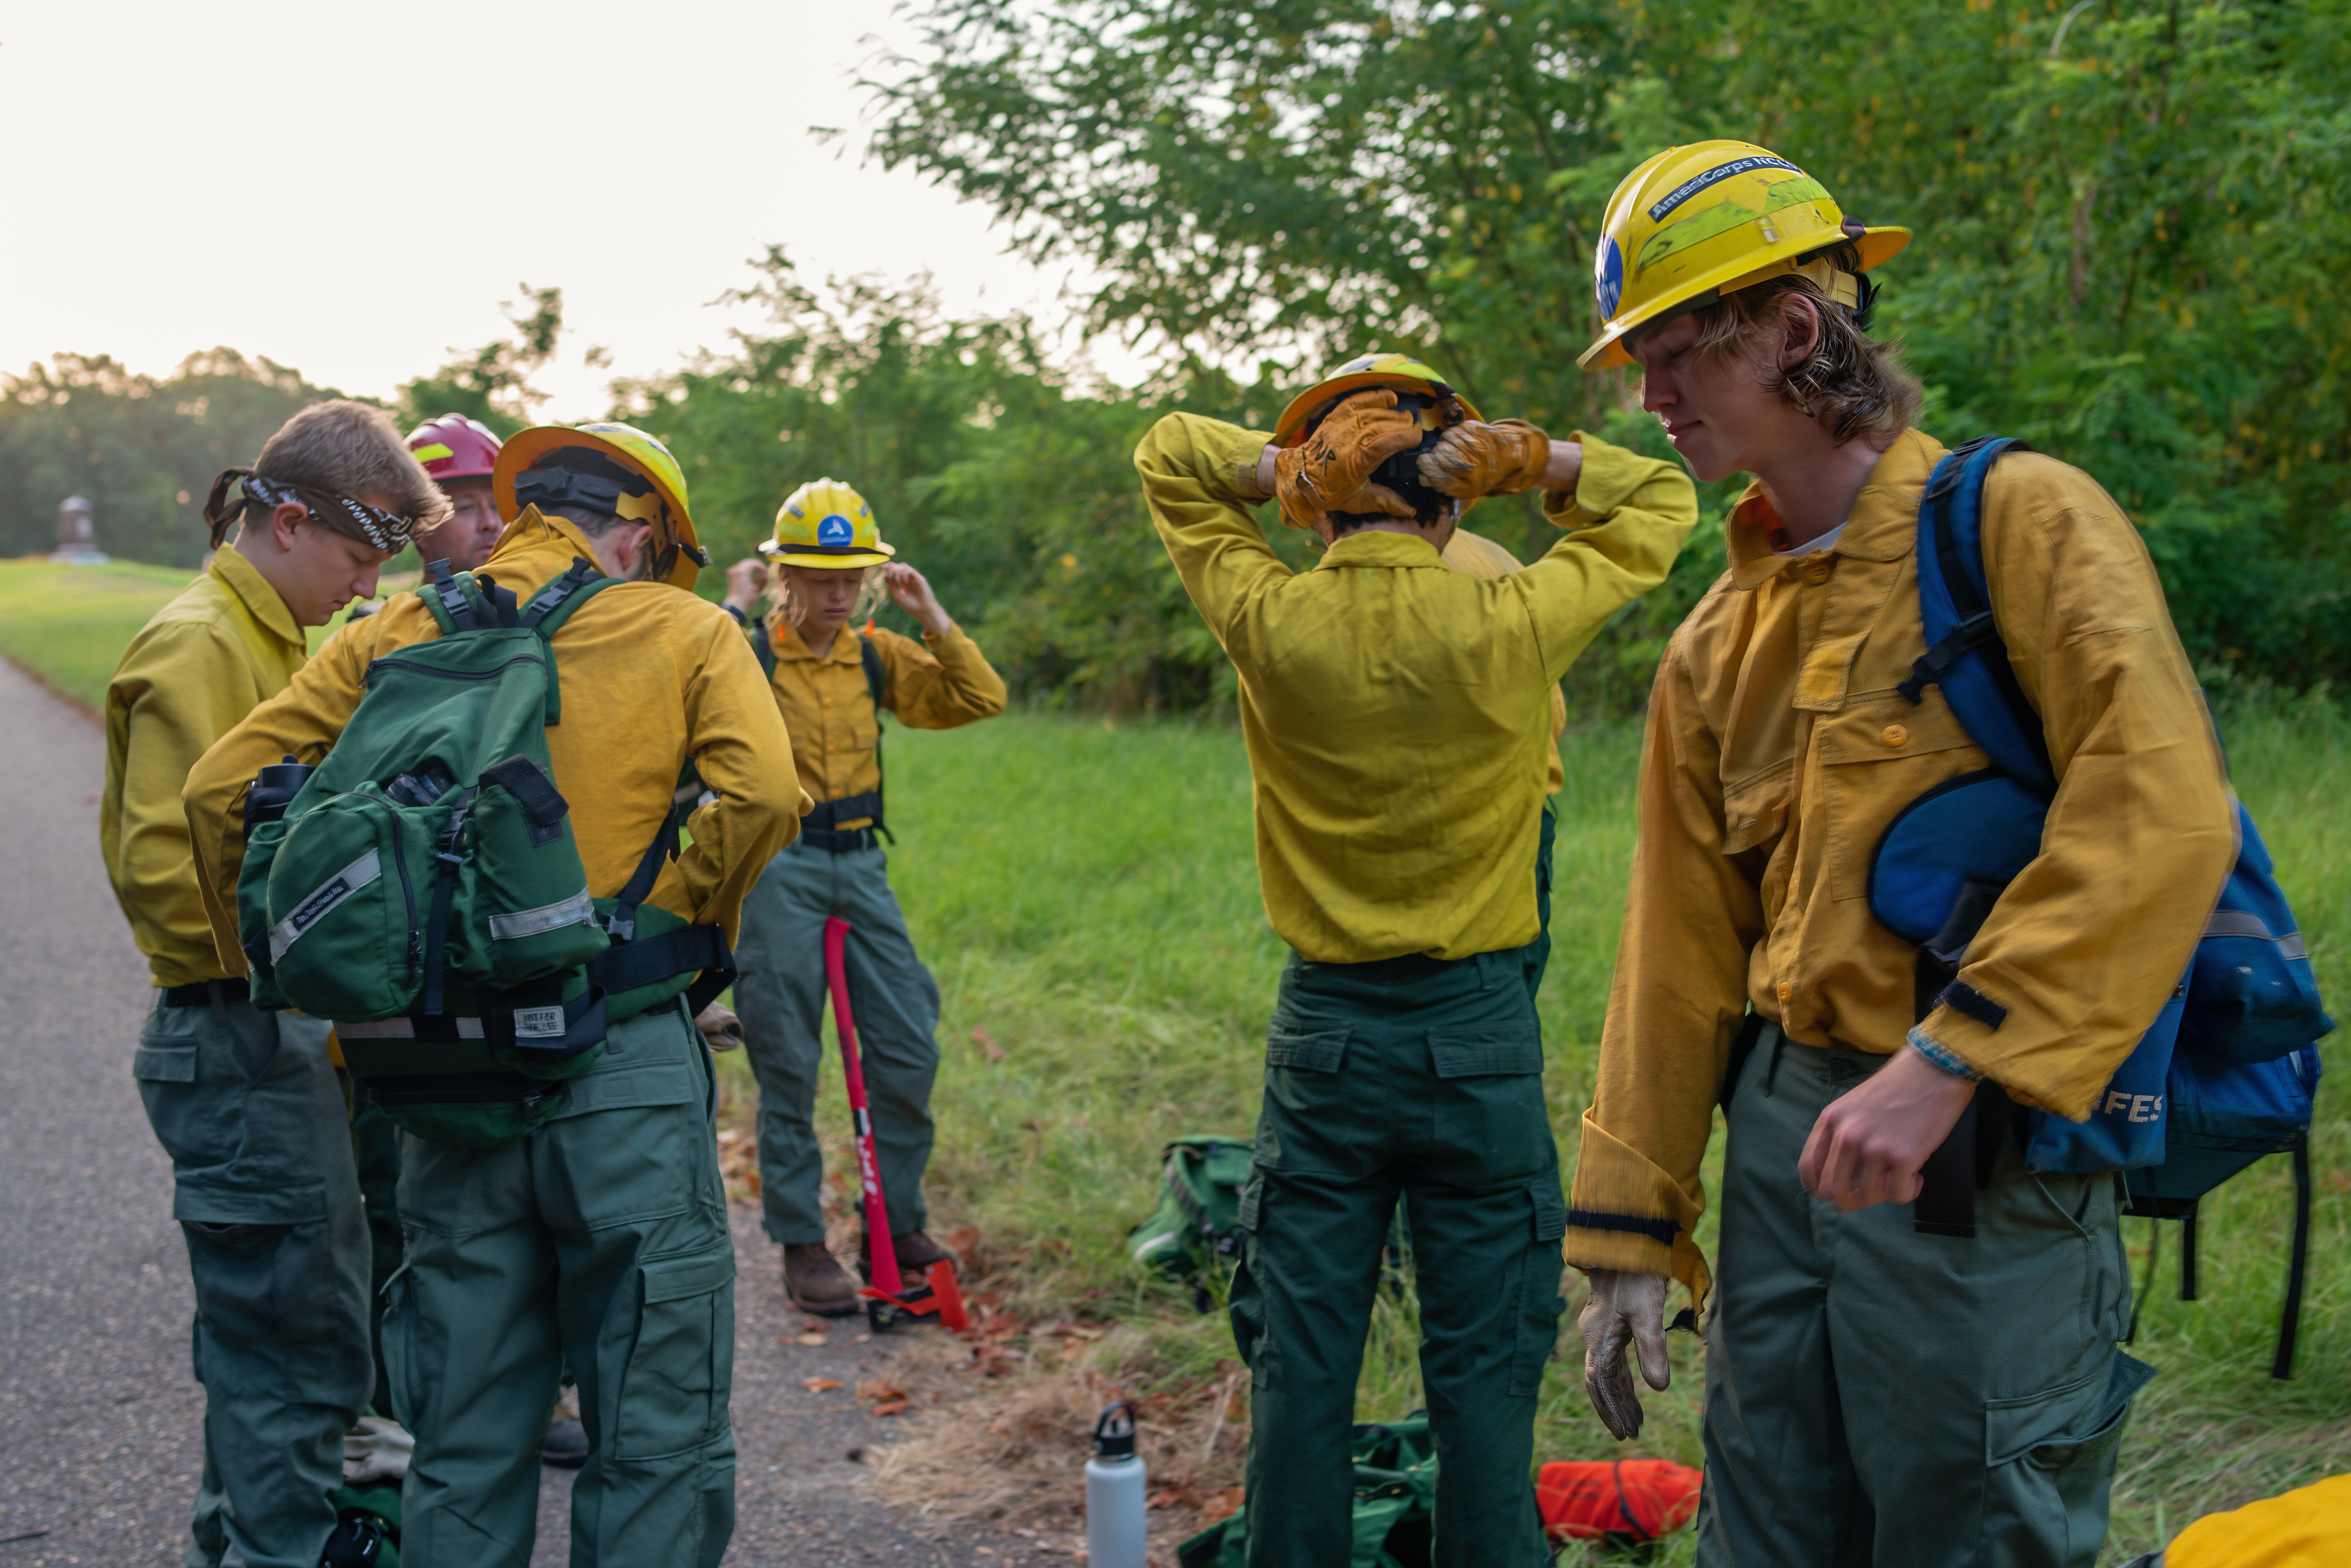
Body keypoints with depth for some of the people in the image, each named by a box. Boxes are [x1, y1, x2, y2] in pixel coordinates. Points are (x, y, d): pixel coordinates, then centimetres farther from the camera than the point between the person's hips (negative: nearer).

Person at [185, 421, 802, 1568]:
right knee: (655, 1439, 6)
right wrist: (680, 919, 0)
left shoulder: (399, 635, 11)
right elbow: (760, 792, -15)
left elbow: (222, 787, 4)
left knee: (465, 1446, 16)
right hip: (621, 1062, -4)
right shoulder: (681, 630, 2)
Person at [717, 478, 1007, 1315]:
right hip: (779, 870, -4)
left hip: (862, 868, 5)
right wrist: (735, 608, -20)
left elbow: (980, 700, 3)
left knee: (908, 1055, 4)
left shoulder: (878, 656, 7)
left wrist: (932, 617, -5)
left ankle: (897, 1225, 20)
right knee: (789, 1067, 1)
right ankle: (801, 1246, 12)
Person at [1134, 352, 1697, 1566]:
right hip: (1477, 1032, -1)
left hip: (1322, 1030, 1)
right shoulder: (1513, 628, -11)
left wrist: (1279, 466, -6)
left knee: (1299, 1372, 11)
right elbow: (1661, 503, 7)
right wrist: (1528, 461, -7)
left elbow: (1168, 455, 10)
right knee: (1483, 1374, 9)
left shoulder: (1272, 622, -8)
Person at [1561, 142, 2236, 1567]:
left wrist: (1948, 1060, -26)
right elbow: (1681, 952, 14)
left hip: (1980, 1149, -6)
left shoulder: (2020, 521, -8)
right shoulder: (1718, 645, 12)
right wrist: (1629, 1234, 13)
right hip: (1786, 1130, 7)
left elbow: (2161, 819, -20)